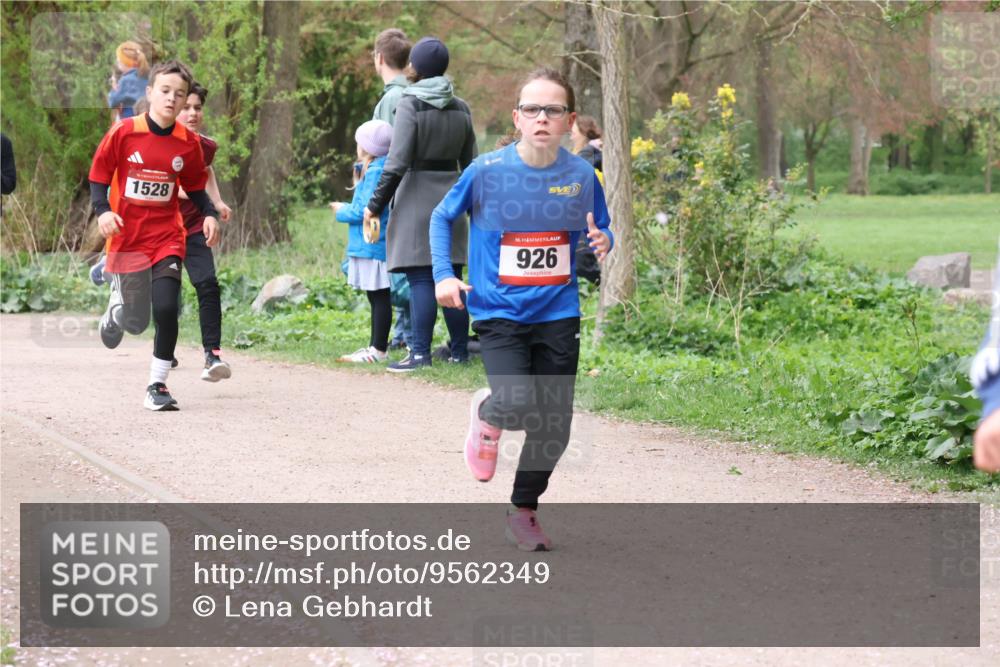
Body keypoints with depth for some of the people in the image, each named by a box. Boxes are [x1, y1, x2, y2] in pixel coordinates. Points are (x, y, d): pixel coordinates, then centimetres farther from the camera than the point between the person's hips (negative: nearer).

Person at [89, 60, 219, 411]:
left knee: (166, 310, -16)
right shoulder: (124, 133, -9)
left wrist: (210, 213, -4)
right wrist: (103, 210, -16)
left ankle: (157, 385, -1)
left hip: (167, 238, 1)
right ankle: (115, 311, 46)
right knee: (136, 322, 7)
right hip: (126, 238, -1)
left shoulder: (189, 143, -2)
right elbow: (99, 176, 0)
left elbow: (195, 186, 13)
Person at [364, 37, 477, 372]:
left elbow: (397, 163, -15)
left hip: (417, 197, -6)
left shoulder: (410, 105, -10)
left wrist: (375, 205, -9)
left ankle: (420, 352, -8)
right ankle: (459, 350, 12)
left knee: (420, 280, -6)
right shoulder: (460, 108, 8)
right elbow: (470, 162, 12)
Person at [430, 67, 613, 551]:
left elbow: (599, 232, 12)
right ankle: (486, 415, 15)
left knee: (554, 427, 4)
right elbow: (441, 218, 8)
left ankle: (523, 512, 28)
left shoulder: (581, 175, -2)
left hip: (557, 315, 3)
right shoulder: (487, 171, -8)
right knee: (517, 404, -24)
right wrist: (443, 275, -3)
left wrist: (602, 243, -12)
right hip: (499, 312, -3)